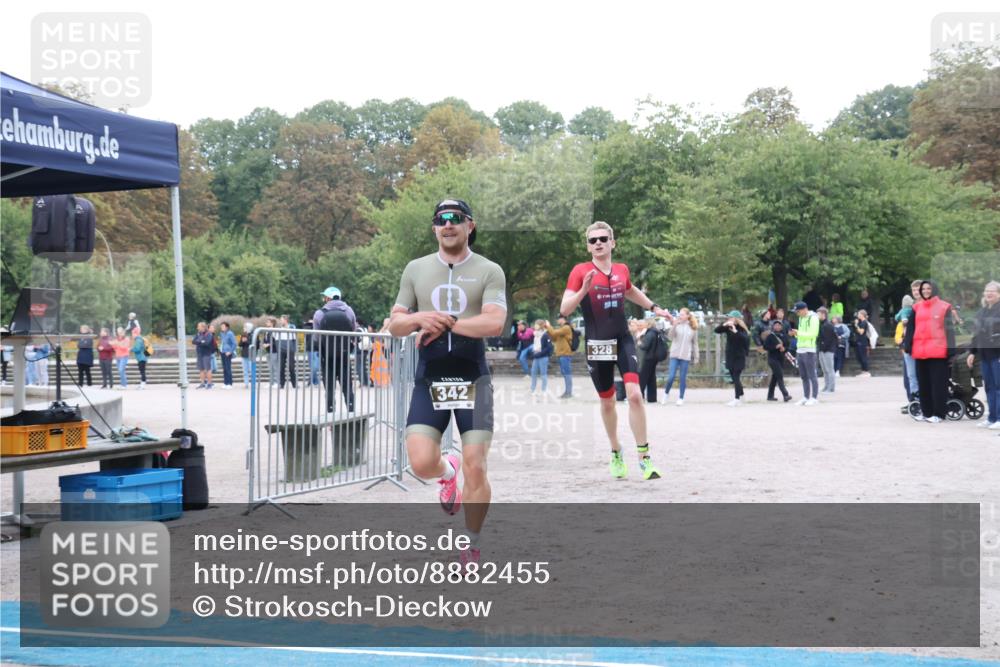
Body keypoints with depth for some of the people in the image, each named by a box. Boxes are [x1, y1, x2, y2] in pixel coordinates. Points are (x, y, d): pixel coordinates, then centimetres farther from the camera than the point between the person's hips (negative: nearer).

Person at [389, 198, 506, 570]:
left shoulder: (488, 271, 0)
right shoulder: (416, 270, 10)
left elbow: (495, 323, -15)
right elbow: (394, 325, 10)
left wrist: (443, 324, -14)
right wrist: (421, 318, -11)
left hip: (473, 379, -2)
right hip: (429, 381, 2)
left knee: (475, 470, -5)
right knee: (421, 463, -11)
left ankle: (472, 546, 15)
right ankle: (447, 473, 27)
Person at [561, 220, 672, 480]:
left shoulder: (622, 270, 5)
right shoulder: (580, 271, -8)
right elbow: (564, 310, -14)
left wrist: (654, 307, 24)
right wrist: (584, 290, -27)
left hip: (623, 341, 2)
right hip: (597, 345, -2)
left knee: (634, 394, -15)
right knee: (607, 401, 11)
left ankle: (644, 457, -8)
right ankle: (616, 453, 33)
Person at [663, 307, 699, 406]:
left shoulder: (693, 328, 4)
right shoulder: (677, 325, -1)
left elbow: (695, 343, 9)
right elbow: (670, 337, -11)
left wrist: (696, 357, 8)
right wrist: (674, 325, -23)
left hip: (686, 357, 1)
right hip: (675, 355, -1)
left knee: (683, 378, 3)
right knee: (671, 377, -5)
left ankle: (681, 398, 13)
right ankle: (666, 393, 19)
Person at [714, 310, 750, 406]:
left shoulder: (741, 328, -11)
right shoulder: (728, 326, 3)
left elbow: (745, 338, -27)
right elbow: (717, 330, -4)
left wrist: (736, 331, -34)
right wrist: (724, 325, -19)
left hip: (739, 356, -6)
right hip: (730, 356, 6)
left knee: (736, 378, -10)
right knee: (734, 378, 11)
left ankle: (737, 399, -8)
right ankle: (741, 397, 24)